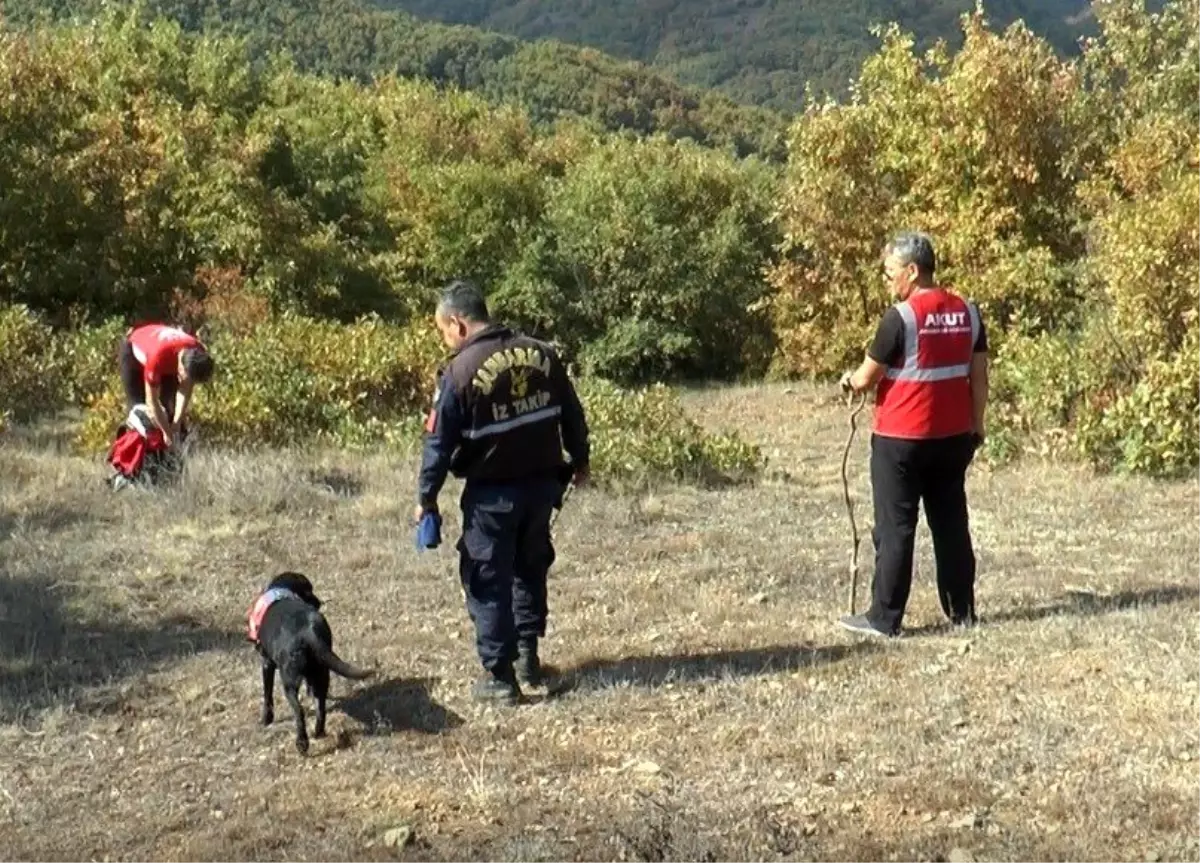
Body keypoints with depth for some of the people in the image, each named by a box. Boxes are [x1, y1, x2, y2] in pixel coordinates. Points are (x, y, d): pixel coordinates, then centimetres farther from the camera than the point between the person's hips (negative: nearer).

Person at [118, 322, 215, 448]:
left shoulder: (199, 355, -33)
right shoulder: (158, 356, -48)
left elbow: (185, 390, -18)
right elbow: (151, 401, -36)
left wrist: (177, 423, -22)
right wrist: (167, 432, -30)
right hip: (133, 352, -4)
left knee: (171, 402, -2)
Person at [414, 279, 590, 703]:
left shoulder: (460, 372, -14)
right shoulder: (542, 354, 1)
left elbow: (439, 441, -10)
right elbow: (572, 415, 9)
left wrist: (426, 497, 0)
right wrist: (580, 461, 23)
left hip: (492, 494, -5)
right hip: (543, 484, 5)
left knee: (488, 582, 6)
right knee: (530, 569, 23)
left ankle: (499, 676, 8)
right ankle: (527, 656, 28)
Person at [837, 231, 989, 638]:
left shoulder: (900, 317, -15)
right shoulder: (967, 312, 4)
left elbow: (867, 378, -10)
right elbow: (979, 376, 8)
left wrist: (849, 380, 12)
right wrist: (976, 425, 16)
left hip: (900, 439, -6)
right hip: (953, 436, 6)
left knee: (894, 528, 0)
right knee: (951, 523, 13)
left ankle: (884, 617, 3)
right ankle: (962, 610, 19)